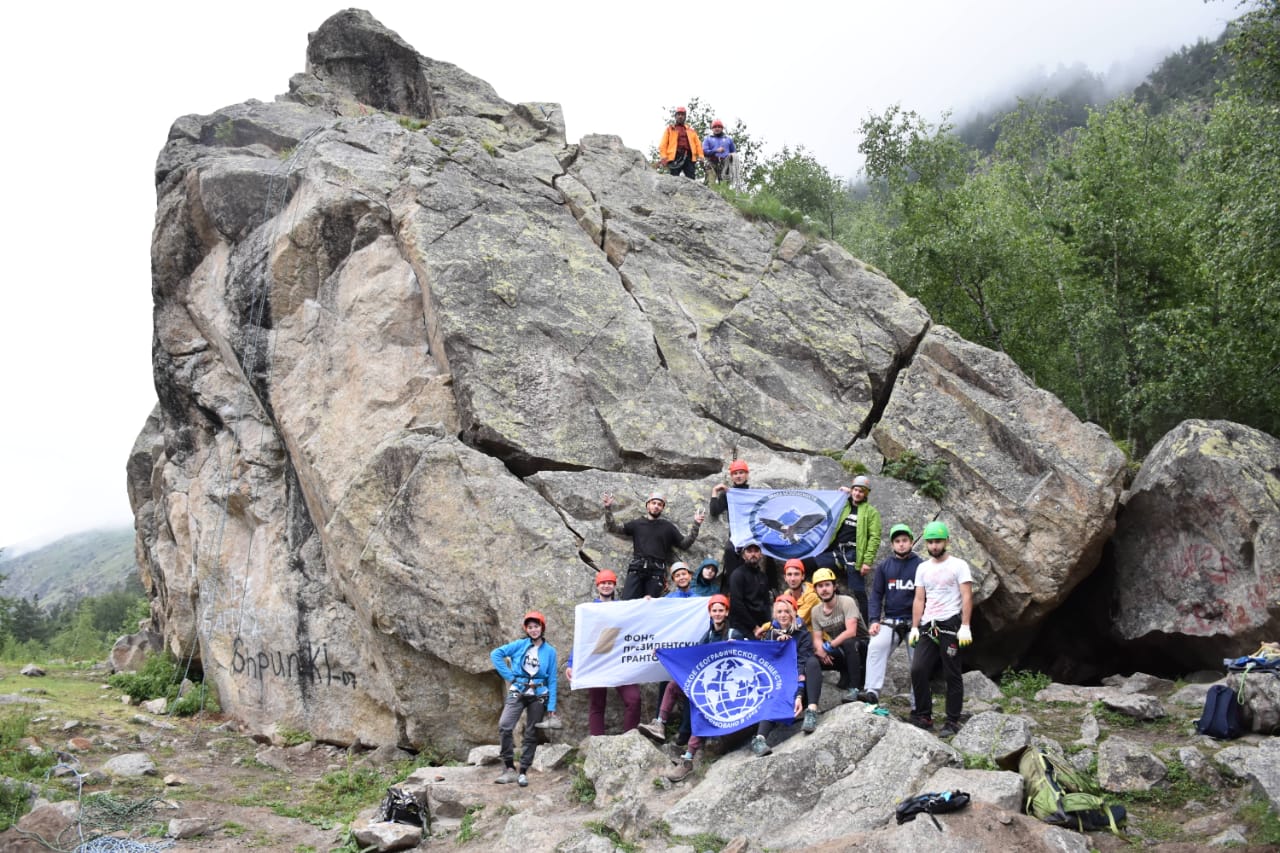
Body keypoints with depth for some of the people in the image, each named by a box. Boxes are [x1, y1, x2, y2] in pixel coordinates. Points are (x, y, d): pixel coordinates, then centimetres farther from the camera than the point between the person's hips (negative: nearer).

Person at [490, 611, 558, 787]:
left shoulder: (550, 651, 3)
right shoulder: (520, 645, 1)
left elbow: (552, 679, 3)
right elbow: (495, 654, -2)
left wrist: (551, 706, -1)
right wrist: (509, 676, -6)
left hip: (538, 695, 1)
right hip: (517, 692, -1)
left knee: (531, 734, 5)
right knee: (504, 726, -21)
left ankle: (523, 772, 15)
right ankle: (509, 768, -15)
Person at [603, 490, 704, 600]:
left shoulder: (668, 527, 16)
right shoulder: (637, 523, 16)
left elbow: (684, 544, 14)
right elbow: (613, 528, 12)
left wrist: (695, 525, 5)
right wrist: (608, 508, 1)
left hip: (657, 571, 0)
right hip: (637, 568, 1)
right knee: (627, 601, -13)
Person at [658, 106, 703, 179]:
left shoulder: (691, 130, 25)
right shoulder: (670, 128, 16)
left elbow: (697, 143, 17)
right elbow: (663, 144, 6)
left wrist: (700, 155, 1)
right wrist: (664, 156, -8)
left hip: (688, 157, 3)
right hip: (675, 156, -3)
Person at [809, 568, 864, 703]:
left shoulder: (846, 602, -16)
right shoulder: (815, 611, 1)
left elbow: (851, 631, -26)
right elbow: (817, 638, 1)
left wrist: (829, 646, -27)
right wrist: (821, 650, -23)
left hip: (859, 646, -6)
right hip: (839, 653, 6)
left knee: (848, 643, -39)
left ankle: (854, 688, -30)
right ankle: (847, 672, 3)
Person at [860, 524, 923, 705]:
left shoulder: (920, 566, 0)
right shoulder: (884, 566, 7)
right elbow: (876, 595, 6)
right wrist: (873, 620, -6)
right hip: (890, 621, 1)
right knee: (876, 646, -25)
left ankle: (918, 705, 16)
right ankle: (872, 691, -32)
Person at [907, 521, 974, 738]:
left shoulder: (958, 565, -1)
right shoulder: (923, 568, 15)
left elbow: (967, 597, -7)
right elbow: (919, 600, 14)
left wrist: (965, 626, -16)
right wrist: (915, 627, 6)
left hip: (950, 625, -5)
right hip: (928, 626, 5)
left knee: (953, 675, 0)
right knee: (917, 670, -5)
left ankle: (953, 721, 7)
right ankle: (923, 716, 7)